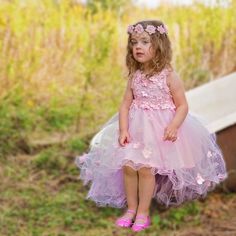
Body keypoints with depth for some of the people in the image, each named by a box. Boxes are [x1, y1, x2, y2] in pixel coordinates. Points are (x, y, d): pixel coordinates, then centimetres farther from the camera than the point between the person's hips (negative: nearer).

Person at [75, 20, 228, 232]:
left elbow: (182, 106, -7)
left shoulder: (169, 76, -10)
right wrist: (123, 130, -10)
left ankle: (143, 212, 4)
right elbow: (126, 104, 4)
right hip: (136, 128, 5)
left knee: (145, 168, -13)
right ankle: (131, 209, 14)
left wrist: (174, 126, -24)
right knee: (127, 166, -4)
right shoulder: (134, 76, 4)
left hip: (160, 130, -4)